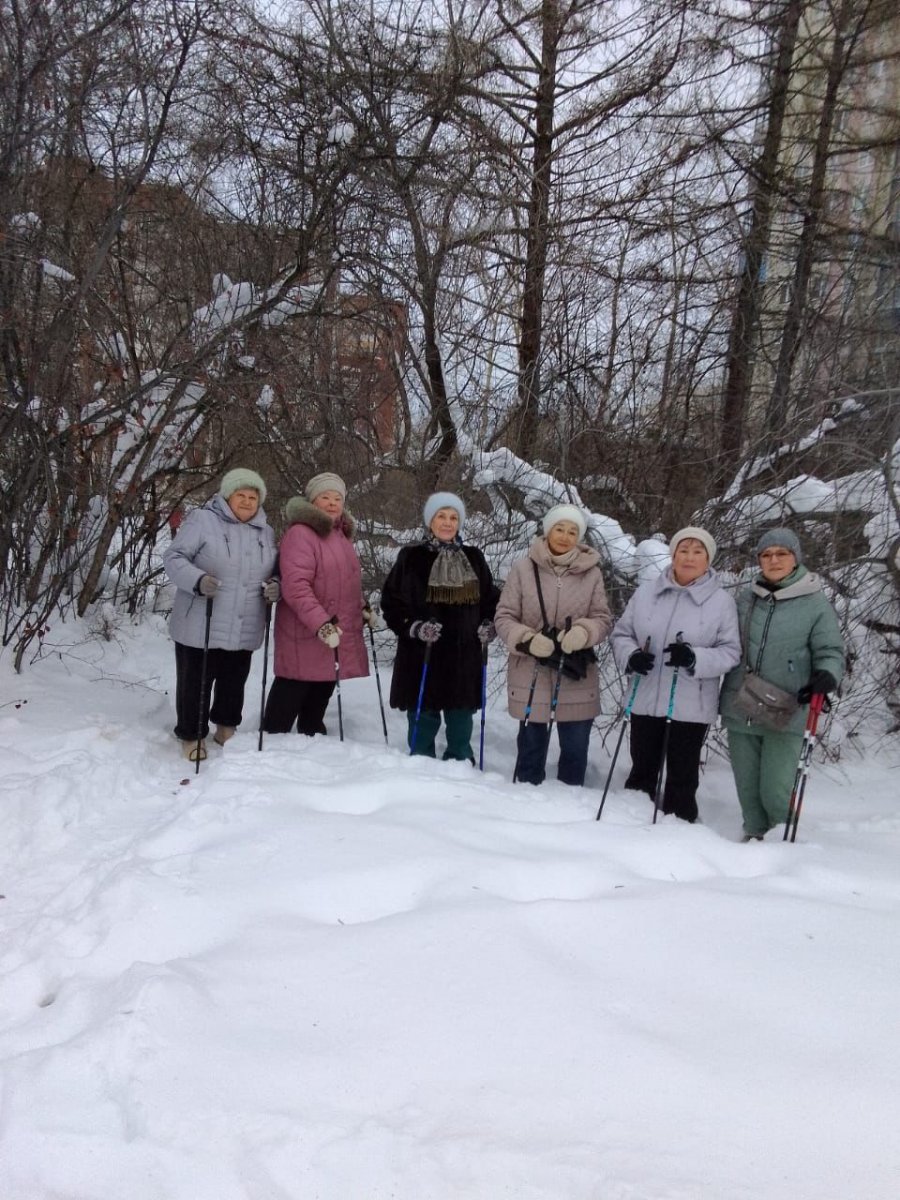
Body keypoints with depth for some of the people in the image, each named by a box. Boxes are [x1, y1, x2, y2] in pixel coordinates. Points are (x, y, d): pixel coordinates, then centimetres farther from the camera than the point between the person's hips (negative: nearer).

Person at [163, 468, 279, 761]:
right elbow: (173, 557, -10)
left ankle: (226, 728, 38)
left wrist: (275, 585, -3)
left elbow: (273, 571, 21)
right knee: (195, 683, 5)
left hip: (244, 630, 5)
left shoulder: (265, 532, 12)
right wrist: (197, 580, -28)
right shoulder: (202, 520, -7)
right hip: (200, 626, -5)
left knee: (234, 682, 18)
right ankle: (192, 736, 21)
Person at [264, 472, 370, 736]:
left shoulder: (341, 534, 15)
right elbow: (295, 586, -25)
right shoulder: (300, 533, -15)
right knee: (290, 697, -3)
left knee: (320, 696, 19)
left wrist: (363, 608, 15)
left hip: (337, 634, 9)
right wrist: (320, 623, -30)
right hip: (304, 635, -9)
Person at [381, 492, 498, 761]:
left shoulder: (473, 558, 9)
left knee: (461, 720, 10)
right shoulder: (411, 558, -2)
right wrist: (415, 627, -16)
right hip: (422, 655, -3)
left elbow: (490, 599, 18)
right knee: (423, 721, 2)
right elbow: (391, 602, -2)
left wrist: (488, 625, -1)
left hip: (464, 657, 3)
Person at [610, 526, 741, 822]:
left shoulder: (721, 601, -4)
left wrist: (695, 658, -22)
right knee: (642, 771, 15)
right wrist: (630, 656, -12)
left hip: (690, 707, -2)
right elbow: (621, 633, 9)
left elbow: (731, 651, -5)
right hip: (646, 700, 3)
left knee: (682, 777, 8)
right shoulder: (647, 591, 2)